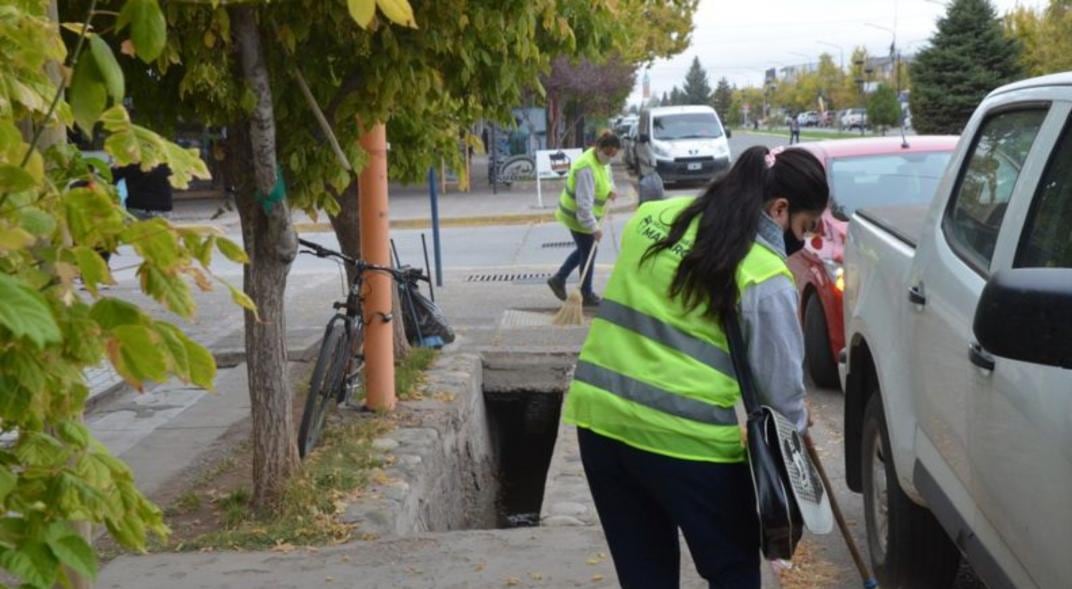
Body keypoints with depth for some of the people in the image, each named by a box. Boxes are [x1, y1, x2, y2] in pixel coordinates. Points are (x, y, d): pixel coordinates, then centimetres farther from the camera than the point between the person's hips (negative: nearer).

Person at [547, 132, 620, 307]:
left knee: (585, 250, 20)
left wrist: (610, 191, -2)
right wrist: (594, 227, -34)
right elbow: (584, 203, -33)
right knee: (588, 252, 2)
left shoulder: (602, 160, -1)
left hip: (585, 215, 10)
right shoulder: (587, 168, -32)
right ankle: (586, 295, 16)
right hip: (578, 216, -10)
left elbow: (607, 178, 21)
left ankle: (559, 279, 30)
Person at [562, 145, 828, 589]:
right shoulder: (765, 275, -12)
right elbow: (780, 385, -7)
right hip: (688, 438, -6)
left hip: (601, 418, 6)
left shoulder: (651, 218, 8)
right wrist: (798, 425, 15)